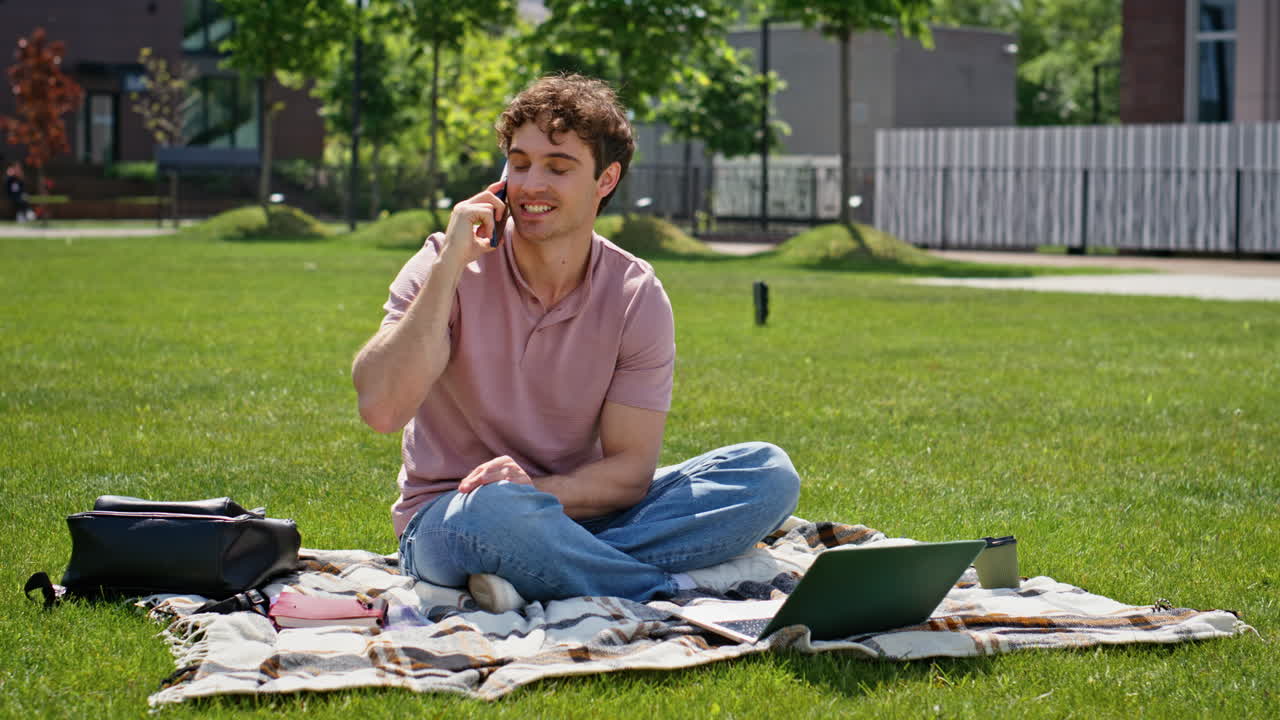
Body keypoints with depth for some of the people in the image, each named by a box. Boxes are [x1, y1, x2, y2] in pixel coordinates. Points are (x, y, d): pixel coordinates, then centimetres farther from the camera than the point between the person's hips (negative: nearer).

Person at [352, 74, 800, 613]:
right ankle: (681, 585, -22)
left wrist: (537, 489, -27)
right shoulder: (444, 270, -9)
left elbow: (631, 468, -7)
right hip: (447, 521, -4)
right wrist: (450, 265, -25)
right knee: (495, 508, -41)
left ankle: (533, 577, -29)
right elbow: (381, 409, -24)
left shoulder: (638, 298, -4)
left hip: (578, 514, 4)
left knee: (769, 473, -17)